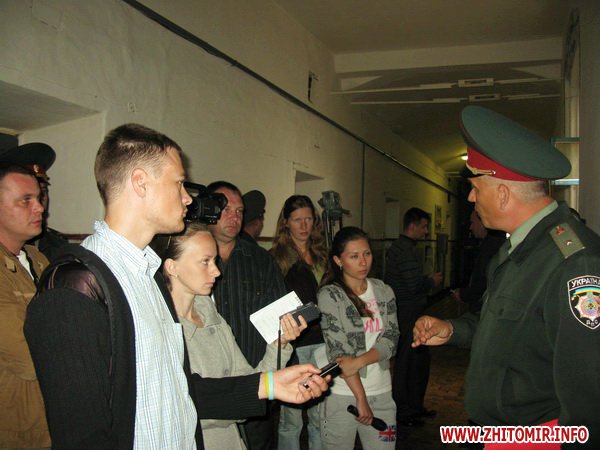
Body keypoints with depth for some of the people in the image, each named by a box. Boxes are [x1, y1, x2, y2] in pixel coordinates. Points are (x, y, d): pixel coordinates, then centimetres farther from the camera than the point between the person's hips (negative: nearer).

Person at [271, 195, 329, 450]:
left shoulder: (321, 254, 14)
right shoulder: (276, 257, -2)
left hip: (322, 342, 5)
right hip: (292, 344, -4)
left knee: (321, 416, 10)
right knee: (291, 418, 2)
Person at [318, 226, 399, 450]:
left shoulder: (384, 291, 4)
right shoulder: (329, 295, -8)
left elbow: (391, 340, -2)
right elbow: (338, 351, -12)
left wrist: (358, 362, -18)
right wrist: (361, 399, -14)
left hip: (382, 392, 4)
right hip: (342, 395, -3)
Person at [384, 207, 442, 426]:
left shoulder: (398, 246, 15)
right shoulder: (405, 250, -19)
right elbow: (415, 285, -24)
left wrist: (427, 279, 12)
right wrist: (432, 281, -6)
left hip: (405, 312, 11)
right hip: (407, 315, -11)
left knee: (420, 359, 19)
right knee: (407, 363, 1)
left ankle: (415, 406, 31)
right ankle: (403, 412, 14)